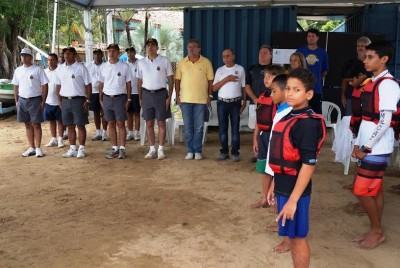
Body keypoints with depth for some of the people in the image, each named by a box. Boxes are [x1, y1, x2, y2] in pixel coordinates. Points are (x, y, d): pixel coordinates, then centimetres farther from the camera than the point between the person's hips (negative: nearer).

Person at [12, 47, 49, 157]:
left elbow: (44, 86, -7)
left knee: (36, 124, -2)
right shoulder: (18, 70, 10)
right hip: (22, 100, 5)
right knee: (27, 124, 9)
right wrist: (16, 101, 9)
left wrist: (43, 102, -11)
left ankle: (38, 148, 5)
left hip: (35, 100, -5)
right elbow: (16, 87, 15)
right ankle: (31, 148, 17)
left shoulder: (38, 70, -5)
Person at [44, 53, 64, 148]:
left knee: (59, 121, 5)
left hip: (58, 101, -5)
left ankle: (60, 139, 15)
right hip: (48, 101, 5)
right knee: (51, 121, 13)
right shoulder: (45, 72, 7)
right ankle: (53, 139, 23)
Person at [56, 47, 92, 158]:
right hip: (65, 100, 5)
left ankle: (81, 149, 7)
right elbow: (59, 85, 15)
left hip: (78, 99, -5)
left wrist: (88, 100, -12)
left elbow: (88, 85, -6)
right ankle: (72, 149, 17)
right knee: (70, 126, 9)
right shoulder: (60, 68, 10)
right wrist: (60, 101, 10)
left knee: (80, 125, 0)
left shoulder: (81, 67, -5)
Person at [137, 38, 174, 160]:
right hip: (147, 94, 3)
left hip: (160, 94, -3)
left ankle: (161, 149, 10)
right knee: (149, 123, 6)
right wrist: (140, 98, 7)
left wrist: (169, 97, -7)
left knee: (161, 123, 2)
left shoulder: (164, 61, -2)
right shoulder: (141, 62, 7)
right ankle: (152, 149, 16)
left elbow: (171, 80, 0)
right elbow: (139, 81, 12)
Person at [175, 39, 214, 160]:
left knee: (199, 127, 3)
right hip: (185, 99, 1)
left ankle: (198, 151, 12)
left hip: (201, 99, -1)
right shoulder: (181, 63, 5)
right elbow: (177, 80, 7)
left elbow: (210, 80, 3)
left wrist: (209, 95, -1)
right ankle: (190, 151, 14)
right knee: (187, 126, 5)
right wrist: (177, 95, 1)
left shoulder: (206, 62, 1)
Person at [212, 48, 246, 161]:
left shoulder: (240, 69, 4)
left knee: (235, 128, 1)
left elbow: (244, 87, 6)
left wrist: (244, 101, 0)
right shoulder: (220, 70, 8)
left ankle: (235, 152, 6)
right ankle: (224, 152, 12)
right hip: (222, 102, 2)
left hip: (235, 102, -2)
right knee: (222, 128, 4)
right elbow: (214, 88, 1)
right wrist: (226, 79, -10)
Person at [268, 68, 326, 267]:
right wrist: (275, 185, 18)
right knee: (291, 236, 19)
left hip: (295, 190, -8)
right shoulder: (287, 116, 8)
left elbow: (309, 165, -22)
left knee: (298, 237, 5)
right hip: (283, 188, 8)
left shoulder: (308, 123, -19)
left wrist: (293, 199, -23)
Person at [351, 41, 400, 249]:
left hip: (377, 149, -8)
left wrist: (366, 148, -16)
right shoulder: (372, 83, 12)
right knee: (374, 190, 14)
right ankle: (375, 231, 24)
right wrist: (358, 144, 12)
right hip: (368, 147, 8)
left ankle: (377, 231, 13)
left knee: (363, 190, -4)